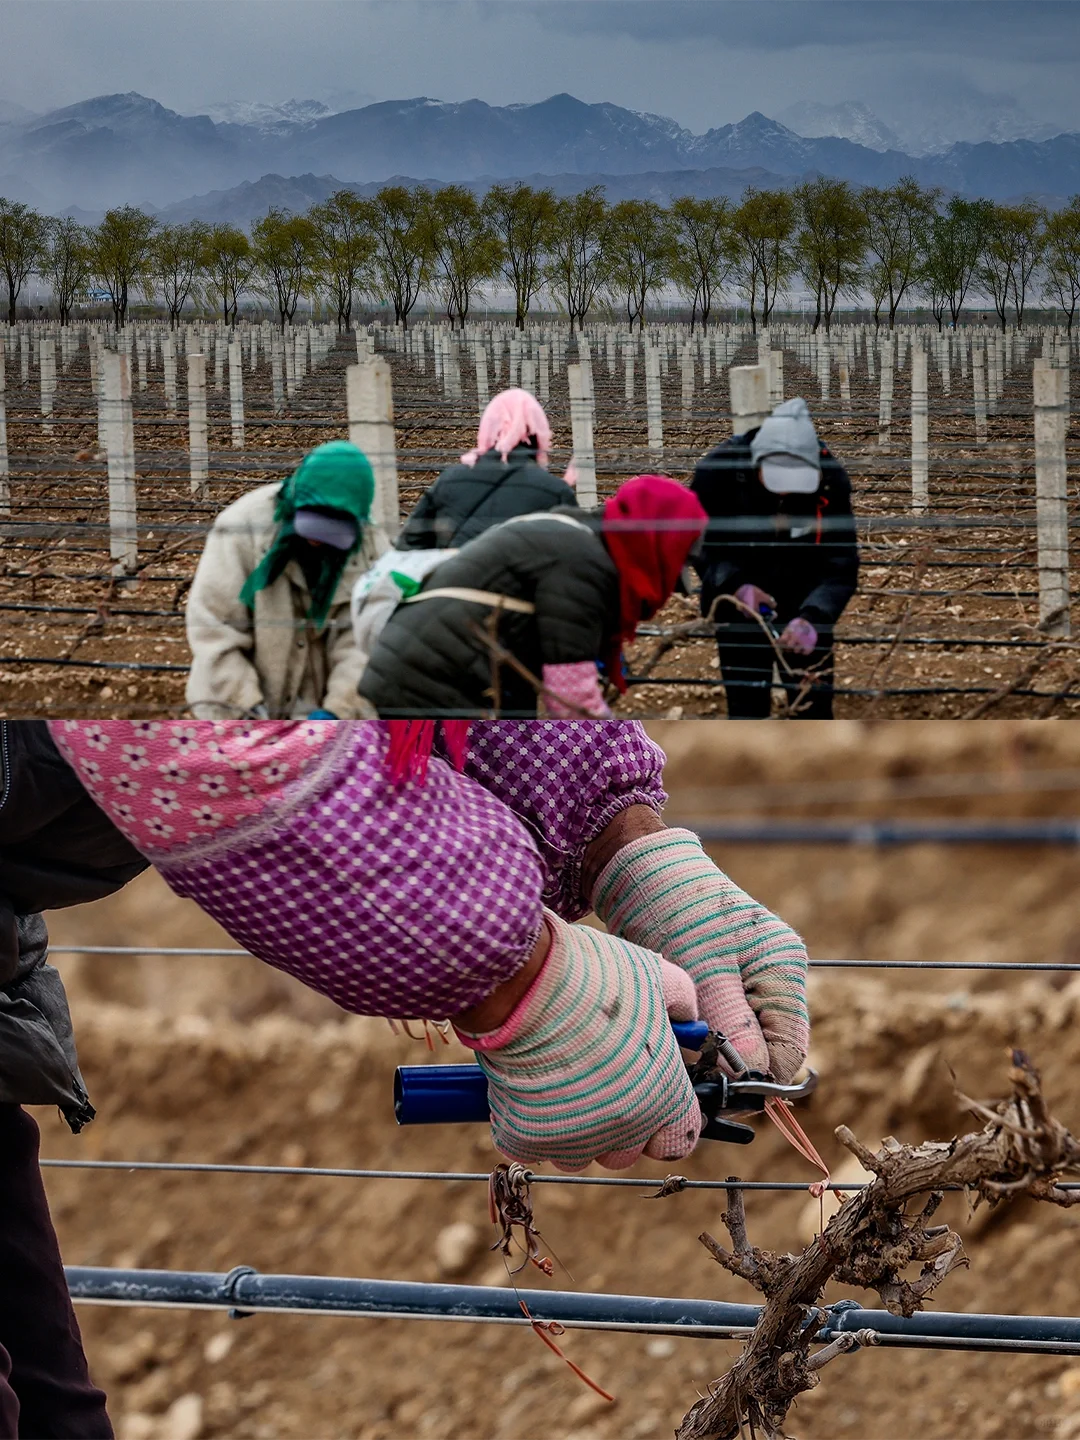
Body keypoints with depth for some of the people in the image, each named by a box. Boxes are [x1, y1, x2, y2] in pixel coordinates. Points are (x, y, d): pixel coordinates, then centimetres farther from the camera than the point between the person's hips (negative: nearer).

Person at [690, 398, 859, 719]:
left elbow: (840, 566, -23)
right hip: (738, 604, 0)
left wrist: (812, 618, -41)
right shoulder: (717, 471, -25)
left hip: (804, 606, 0)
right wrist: (735, 586, -31)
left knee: (813, 703, 1)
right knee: (746, 704, 4)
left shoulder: (831, 479, -24)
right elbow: (700, 545, -12)